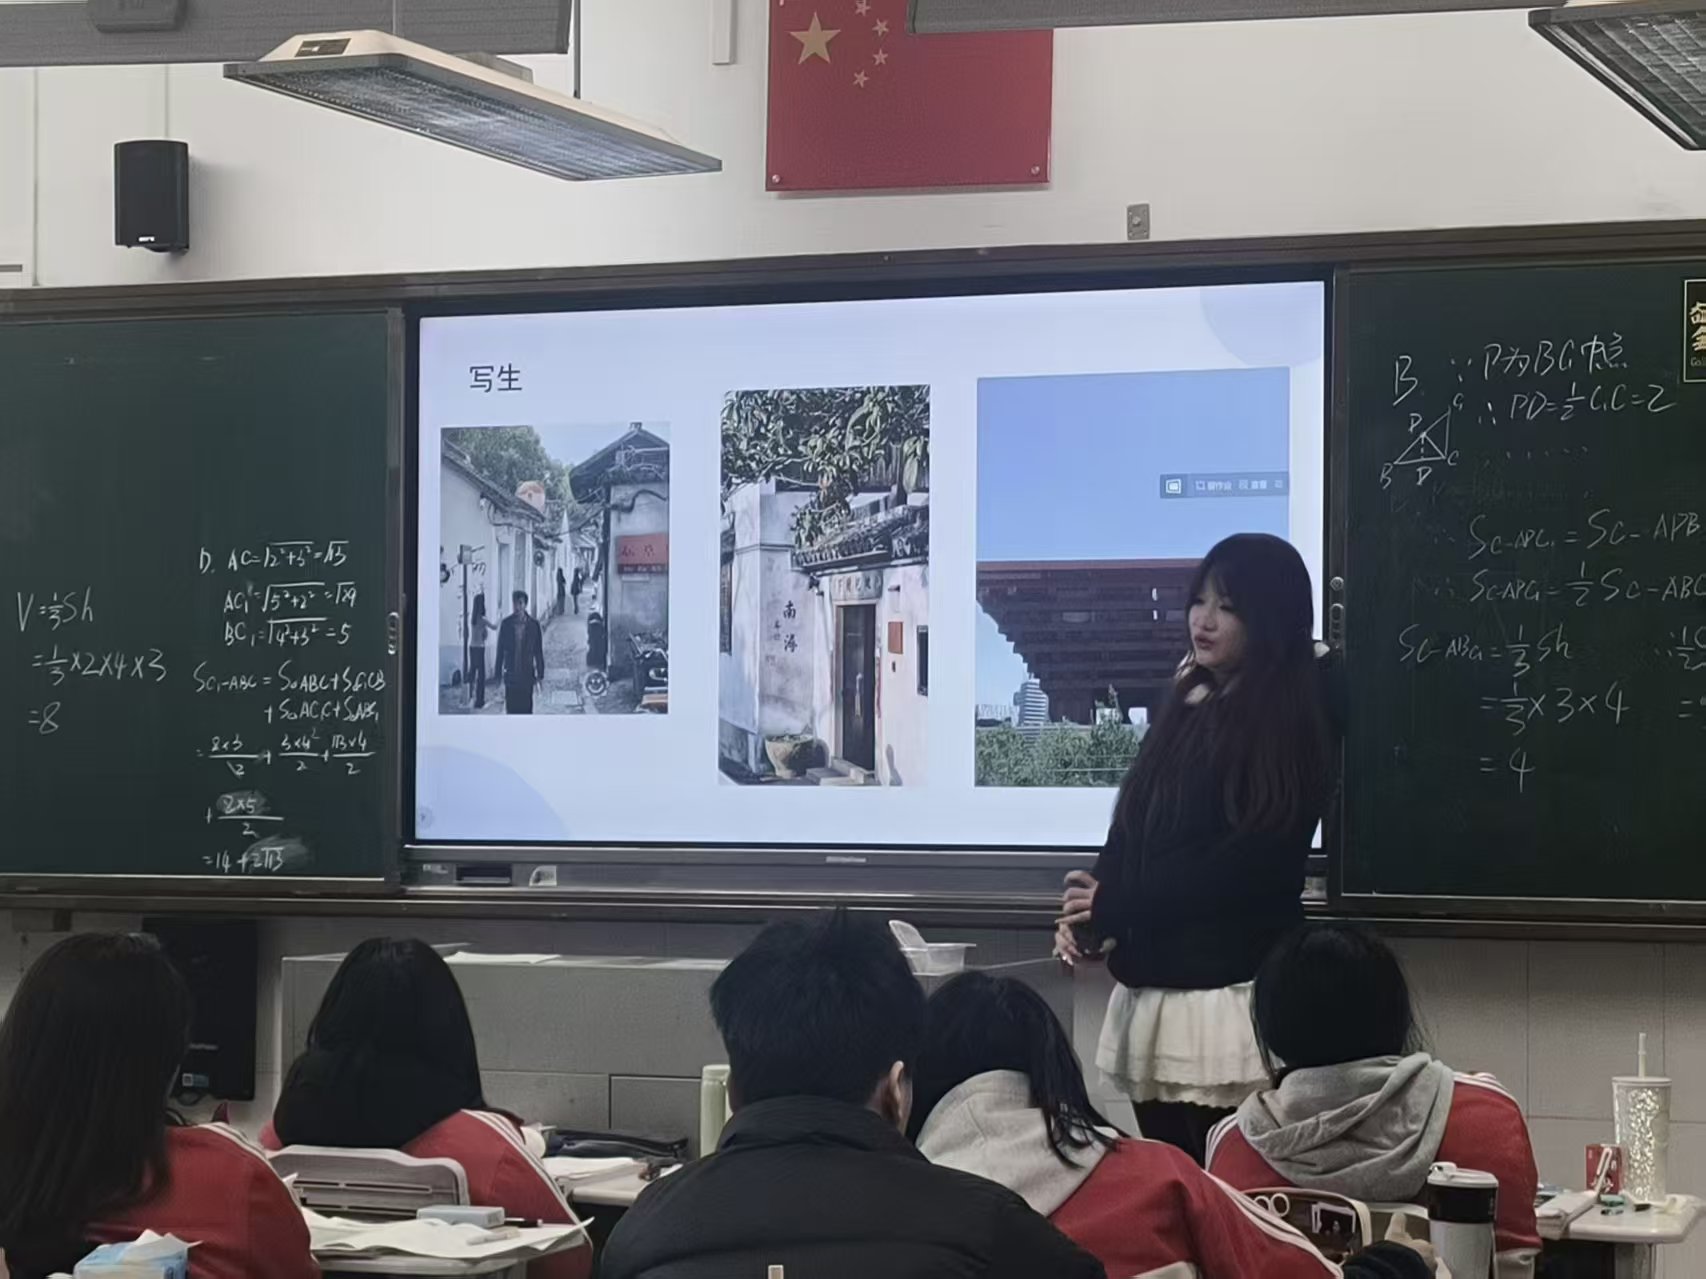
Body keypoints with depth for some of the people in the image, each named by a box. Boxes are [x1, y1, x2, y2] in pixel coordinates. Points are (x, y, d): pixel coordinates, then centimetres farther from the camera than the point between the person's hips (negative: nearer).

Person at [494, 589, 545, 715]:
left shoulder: (533, 625, 0)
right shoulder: (506, 624, 1)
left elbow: (539, 651, 4)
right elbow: (500, 650, 5)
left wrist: (540, 673, 2)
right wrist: (497, 673, 4)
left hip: (527, 675, -1)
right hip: (511, 675, 1)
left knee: (526, 708, -2)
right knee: (511, 707, 0)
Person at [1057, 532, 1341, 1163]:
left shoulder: (1290, 720, -6)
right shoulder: (1188, 704, 16)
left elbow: (1253, 859, -15)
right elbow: (1132, 829, 16)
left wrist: (1118, 906, -11)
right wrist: (1090, 911, -3)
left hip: (1227, 988, -7)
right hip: (1151, 981, 7)